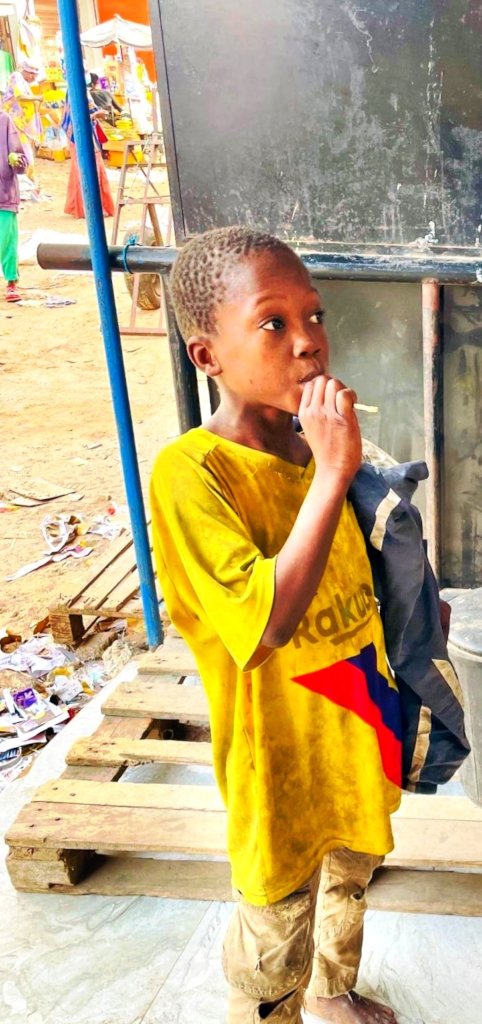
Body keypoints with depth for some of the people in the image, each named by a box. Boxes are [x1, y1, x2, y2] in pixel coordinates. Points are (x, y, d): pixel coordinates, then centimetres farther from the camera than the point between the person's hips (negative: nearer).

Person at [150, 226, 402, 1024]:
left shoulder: (319, 449, -4)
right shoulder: (189, 473, -26)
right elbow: (269, 618, -36)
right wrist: (333, 474, -36)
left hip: (357, 738, 7)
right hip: (282, 762, -7)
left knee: (348, 882, 31)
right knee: (275, 951, 13)